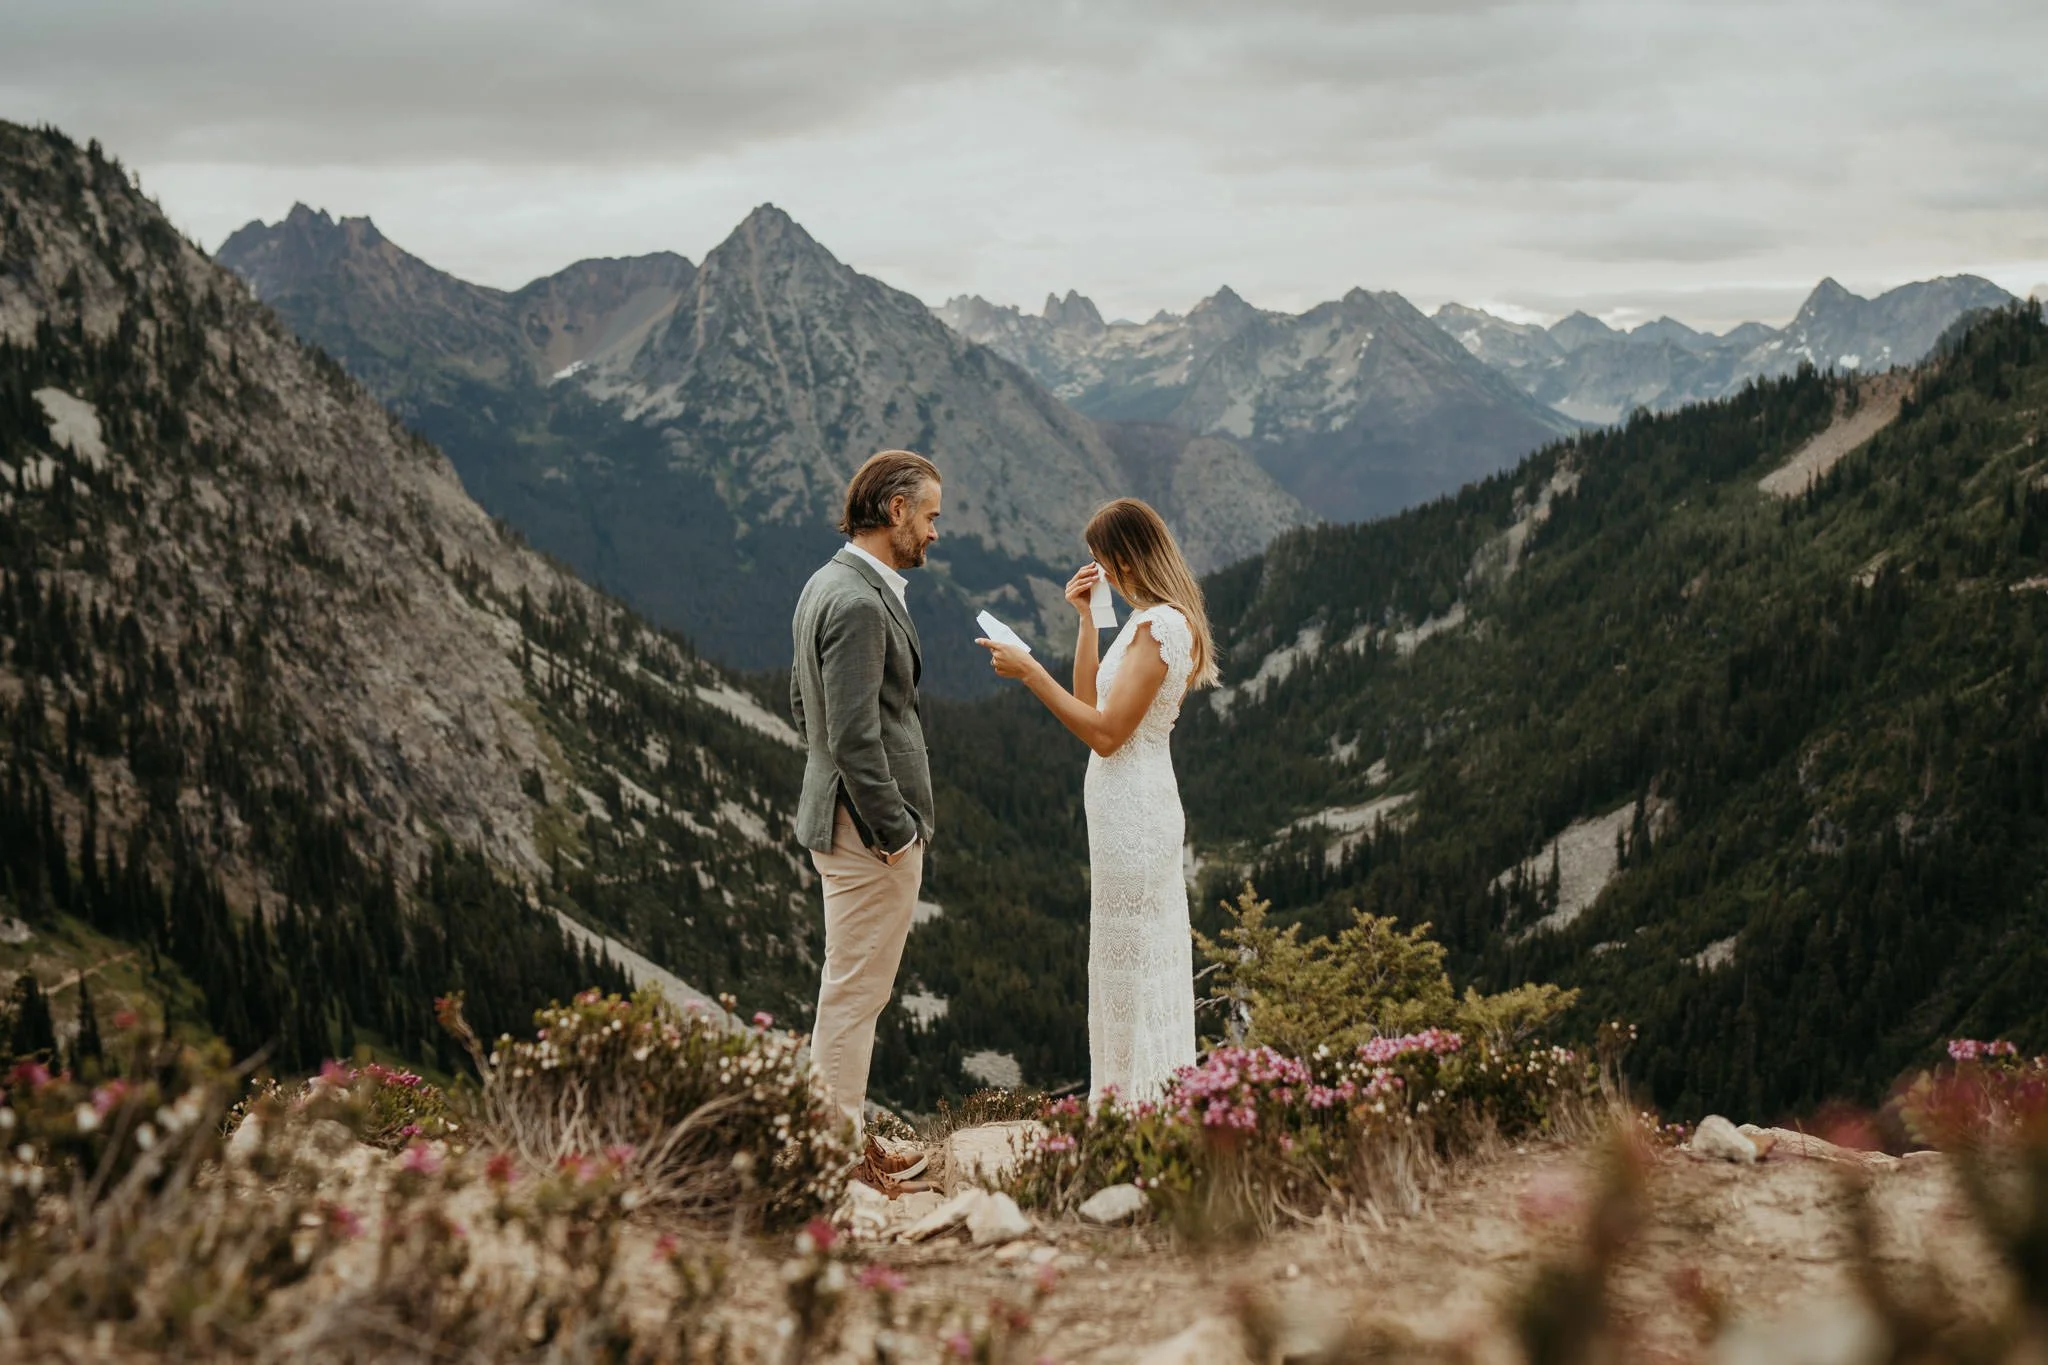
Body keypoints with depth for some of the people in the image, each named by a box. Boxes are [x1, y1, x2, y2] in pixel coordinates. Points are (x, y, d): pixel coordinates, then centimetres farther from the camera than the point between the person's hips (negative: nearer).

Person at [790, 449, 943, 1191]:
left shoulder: (828, 585, 11)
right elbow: (855, 736, -25)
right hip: (870, 826, -11)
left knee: (853, 989, 18)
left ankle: (840, 1134, 27)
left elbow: (802, 704, 20)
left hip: (839, 814, 11)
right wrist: (897, 833, -18)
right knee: (855, 991, -2)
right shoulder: (860, 603, -22)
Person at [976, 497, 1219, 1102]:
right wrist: (1085, 618, 13)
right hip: (1142, 808, 10)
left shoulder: (1159, 626, -18)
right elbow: (1092, 702, 19)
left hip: (1131, 812, -10)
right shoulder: (1157, 621, 13)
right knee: (1146, 963, 15)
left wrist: (1030, 672, -19)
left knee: (1130, 964, -3)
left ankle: (1137, 1104, 4)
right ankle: (1158, 1103, 22)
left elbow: (1106, 732, -22)